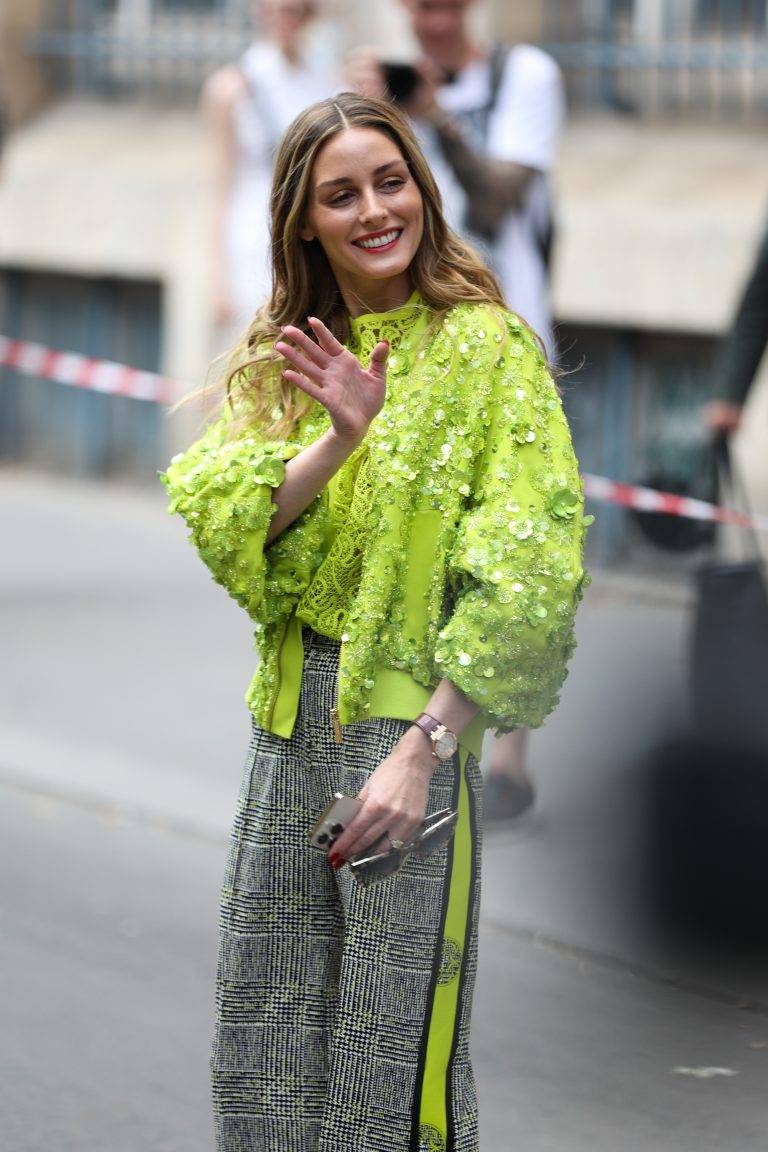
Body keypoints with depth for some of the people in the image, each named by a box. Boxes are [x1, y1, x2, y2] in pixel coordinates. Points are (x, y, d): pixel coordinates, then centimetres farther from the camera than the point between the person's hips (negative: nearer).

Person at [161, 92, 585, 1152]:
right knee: (265, 1041, 10)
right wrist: (339, 437, -18)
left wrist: (422, 750, -19)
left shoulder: (485, 347, -6)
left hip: (414, 717, -6)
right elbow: (223, 521, -2)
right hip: (291, 716, 6)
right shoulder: (283, 358, 12)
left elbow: (525, 579, -13)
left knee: (391, 1046, -1)